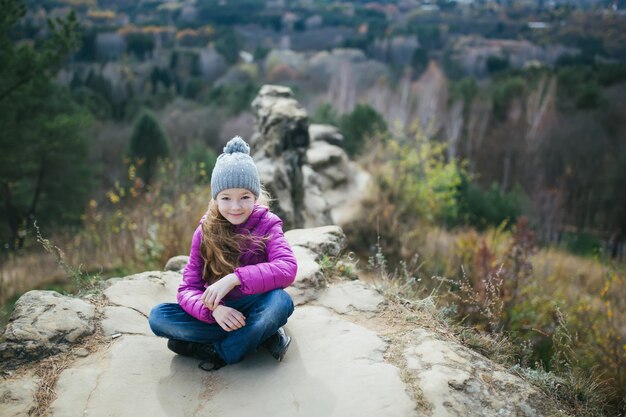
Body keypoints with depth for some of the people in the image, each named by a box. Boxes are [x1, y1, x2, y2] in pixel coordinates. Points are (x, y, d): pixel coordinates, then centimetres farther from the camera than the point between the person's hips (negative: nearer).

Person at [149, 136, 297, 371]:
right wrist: (213, 309, -31)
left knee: (280, 301, -36)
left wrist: (235, 278, -35)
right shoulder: (205, 232, -1)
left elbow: (288, 268, -26)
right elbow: (188, 288, -9)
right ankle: (264, 335, -20)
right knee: (158, 316, -21)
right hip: (220, 313, 3)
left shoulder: (267, 224, -7)